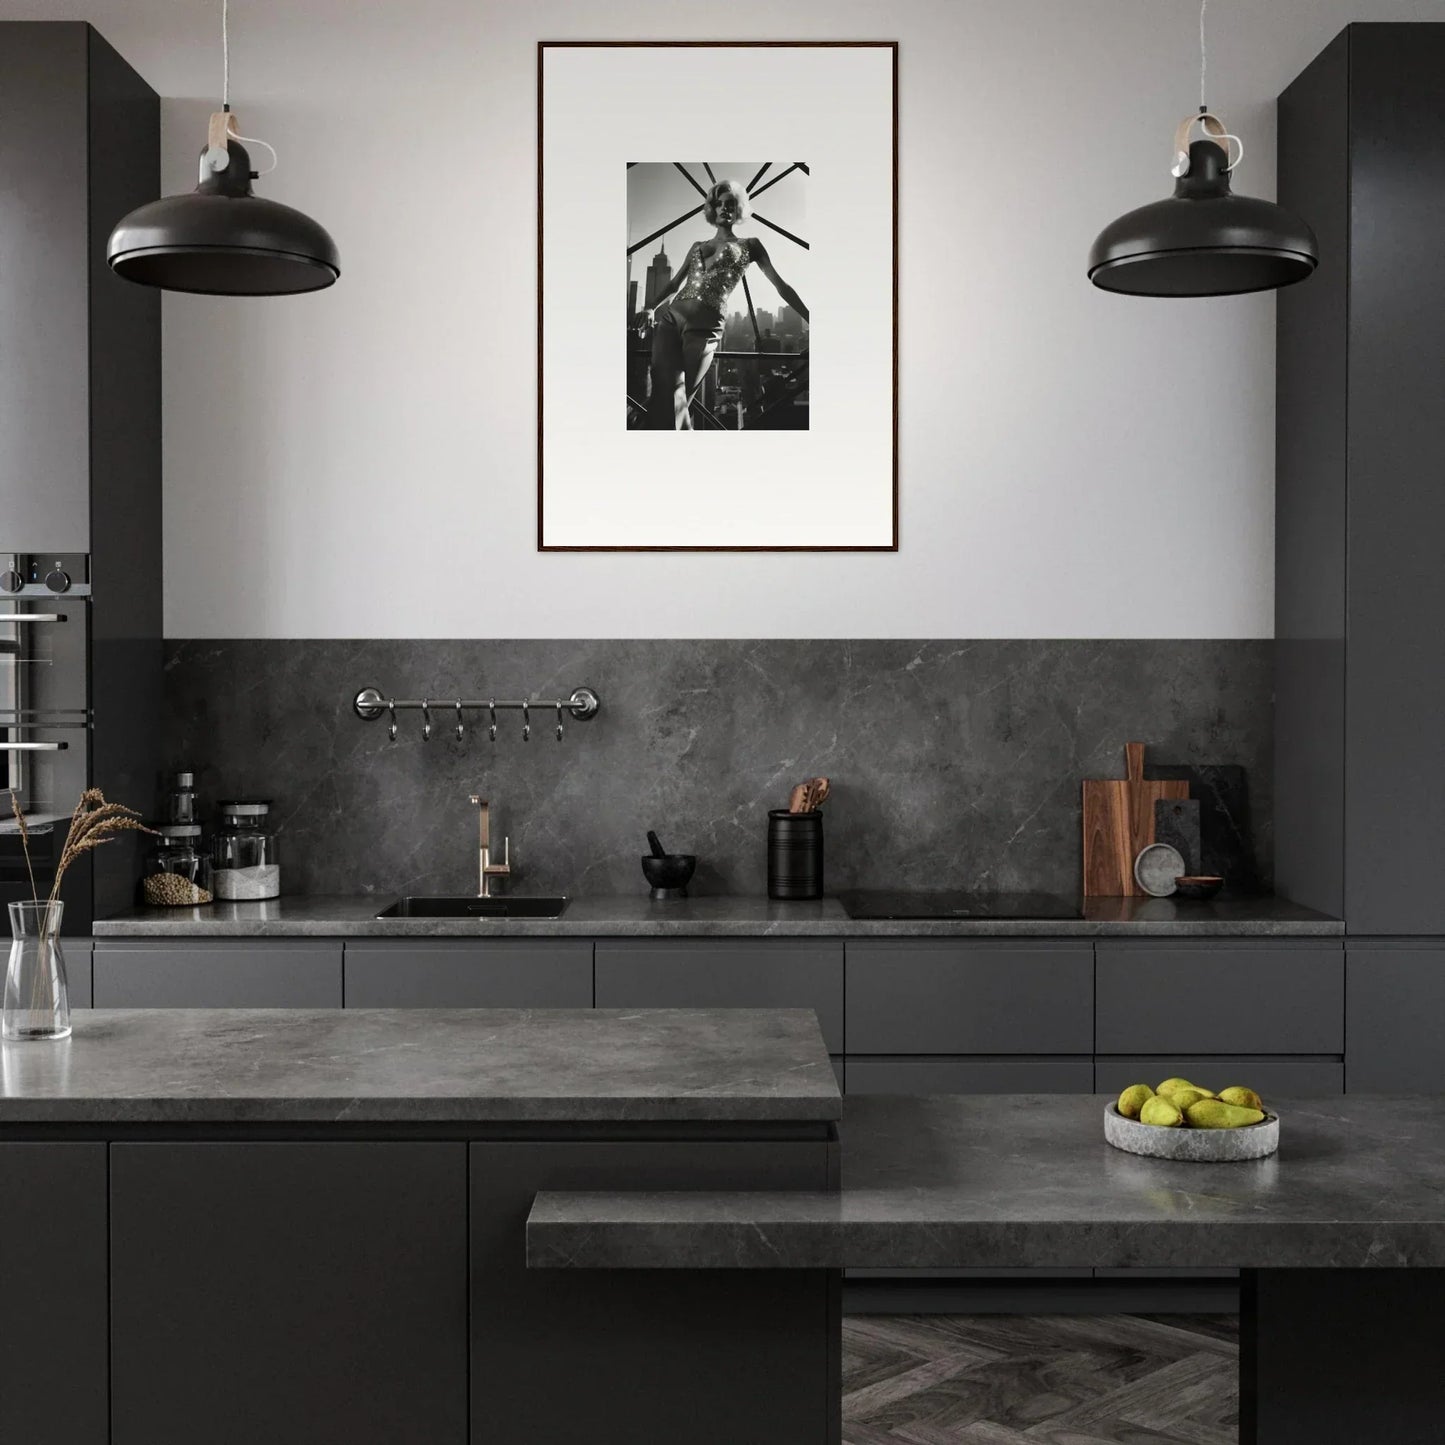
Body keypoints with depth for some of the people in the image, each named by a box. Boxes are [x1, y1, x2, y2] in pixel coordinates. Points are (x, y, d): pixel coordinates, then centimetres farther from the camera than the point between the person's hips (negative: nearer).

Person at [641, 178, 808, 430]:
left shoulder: (749, 245, 13)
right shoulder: (697, 246, 24)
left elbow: (780, 285, 10)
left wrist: (811, 319, 6)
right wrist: (652, 308, 14)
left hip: (704, 326, -4)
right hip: (670, 317, 4)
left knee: (675, 400, -11)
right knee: (665, 394, -14)